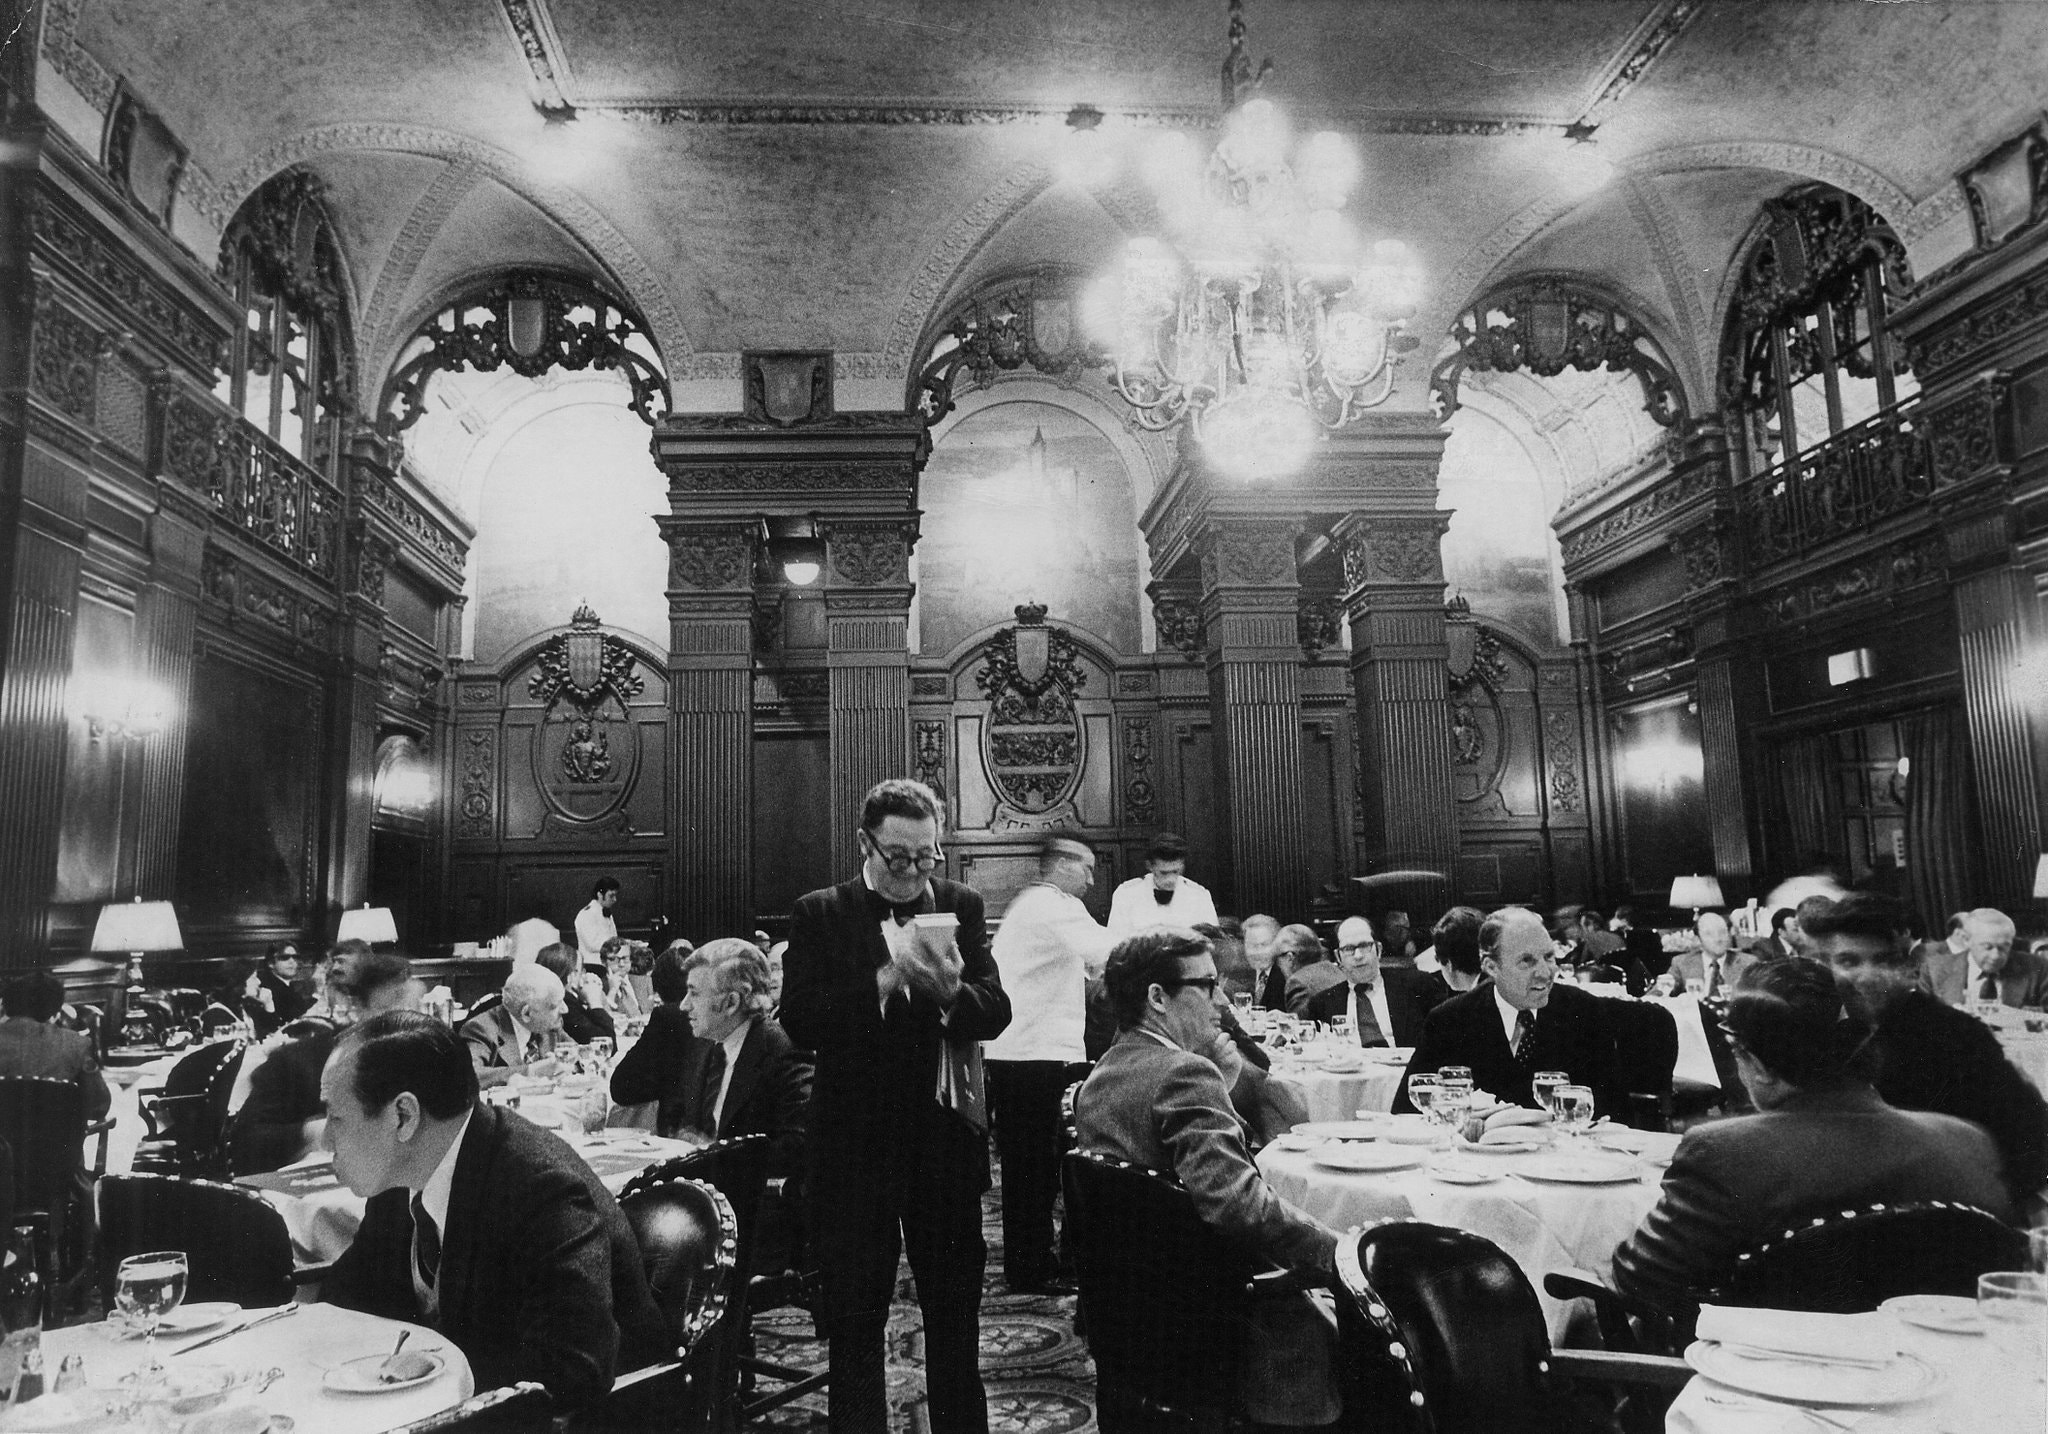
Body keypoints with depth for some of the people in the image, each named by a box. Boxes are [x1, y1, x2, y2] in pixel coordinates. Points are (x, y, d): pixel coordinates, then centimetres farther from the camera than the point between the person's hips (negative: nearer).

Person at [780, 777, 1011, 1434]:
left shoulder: (961, 905, 2)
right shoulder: (820, 914, -4)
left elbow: (995, 1013, -4)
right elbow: (800, 1022, -14)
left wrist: (952, 989, -24)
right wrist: (886, 978, -25)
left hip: (945, 1137, 2)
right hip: (855, 1141, -2)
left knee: (956, 1313, 17)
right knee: (854, 1322, 12)